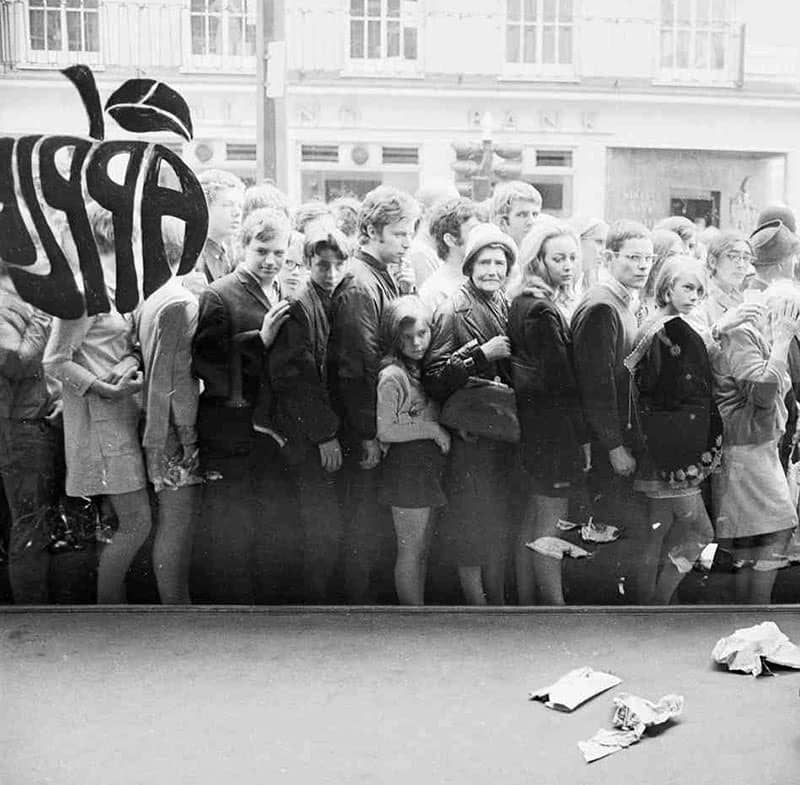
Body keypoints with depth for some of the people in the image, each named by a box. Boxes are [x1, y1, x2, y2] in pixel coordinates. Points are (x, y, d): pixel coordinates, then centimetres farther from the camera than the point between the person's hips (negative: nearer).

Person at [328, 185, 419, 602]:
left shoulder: (385, 279, 12)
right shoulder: (359, 286, -16)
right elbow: (355, 368, -20)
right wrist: (368, 436, -19)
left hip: (385, 421, 9)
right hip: (364, 430, -9)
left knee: (370, 517, 16)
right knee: (363, 517, 2)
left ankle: (366, 588, 27)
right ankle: (360, 597, 14)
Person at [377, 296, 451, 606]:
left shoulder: (424, 368, 9)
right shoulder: (392, 375, -15)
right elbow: (384, 430, -19)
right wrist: (433, 428, -15)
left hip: (428, 465, 8)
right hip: (406, 467, -8)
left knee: (422, 548, 16)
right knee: (410, 551, 2)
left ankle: (419, 606, 27)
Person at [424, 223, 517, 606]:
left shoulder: (507, 306, 11)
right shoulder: (453, 311, -10)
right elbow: (433, 377, -19)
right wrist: (481, 354, -22)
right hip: (470, 435, -6)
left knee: (500, 524, 14)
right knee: (472, 527, 0)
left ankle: (497, 599, 27)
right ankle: (477, 602, 14)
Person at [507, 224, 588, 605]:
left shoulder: (524, 303, 12)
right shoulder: (542, 310, -17)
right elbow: (560, 380, -19)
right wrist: (582, 436, -14)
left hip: (532, 427, 10)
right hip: (554, 430, -10)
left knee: (532, 520, 17)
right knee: (550, 526, -1)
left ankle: (526, 602, 27)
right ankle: (553, 604, 9)